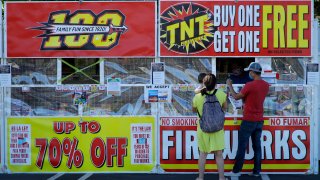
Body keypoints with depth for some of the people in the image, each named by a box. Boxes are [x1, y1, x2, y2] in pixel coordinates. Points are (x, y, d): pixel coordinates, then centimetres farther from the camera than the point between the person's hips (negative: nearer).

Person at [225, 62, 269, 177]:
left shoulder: (250, 85, -18)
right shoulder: (266, 85, 4)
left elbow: (236, 97, -6)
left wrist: (230, 86, 7)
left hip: (249, 120, -6)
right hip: (260, 120, 6)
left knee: (242, 146, 1)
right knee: (257, 146, 10)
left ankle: (236, 171, 6)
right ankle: (257, 171, 14)